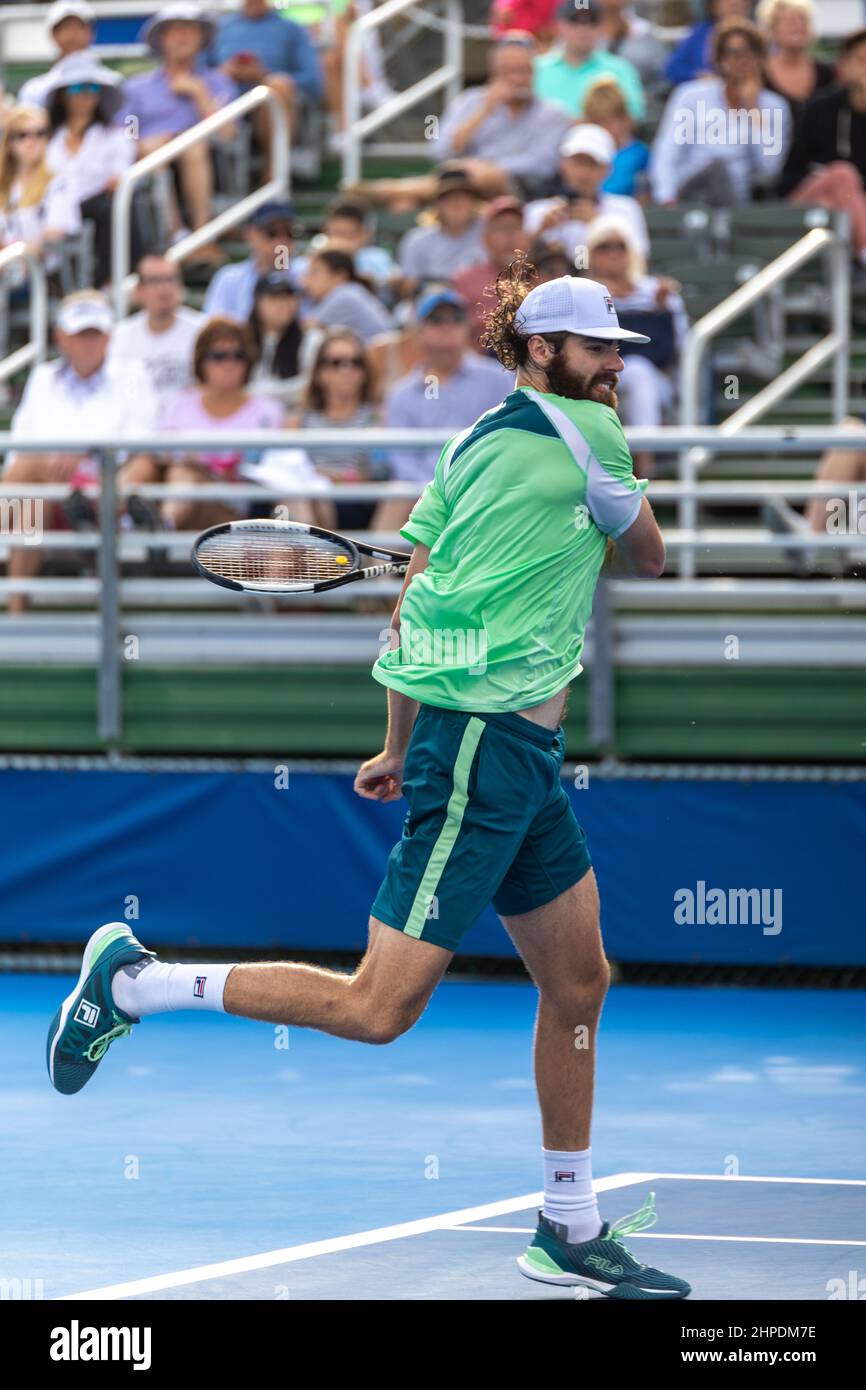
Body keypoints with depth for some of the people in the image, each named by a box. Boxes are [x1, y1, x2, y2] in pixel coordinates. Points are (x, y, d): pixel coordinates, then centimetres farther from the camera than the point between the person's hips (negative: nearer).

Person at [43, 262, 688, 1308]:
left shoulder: (470, 448, 15)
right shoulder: (588, 433, -8)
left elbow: (410, 608, 14)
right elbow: (647, 558, 8)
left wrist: (400, 747, 19)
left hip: (525, 754, 10)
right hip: (485, 742, -10)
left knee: (578, 984, 15)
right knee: (377, 1007, -10)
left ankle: (569, 1234, 23)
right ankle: (137, 983, -2)